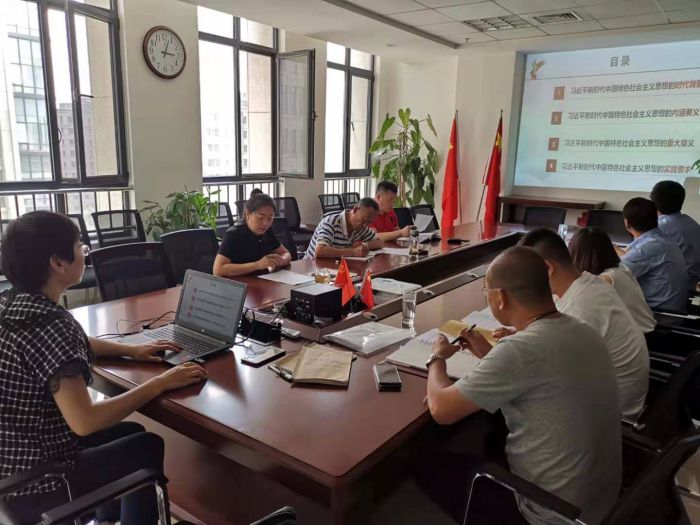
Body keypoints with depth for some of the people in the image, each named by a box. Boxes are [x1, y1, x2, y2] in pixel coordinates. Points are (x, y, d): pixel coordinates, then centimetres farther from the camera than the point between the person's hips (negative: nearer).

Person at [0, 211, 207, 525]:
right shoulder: (47, 323, -30)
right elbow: (85, 421, -30)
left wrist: (131, 351, 9)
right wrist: (160, 384, -21)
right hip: (32, 487, -8)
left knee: (130, 432, 23)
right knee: (148, 447, 10)